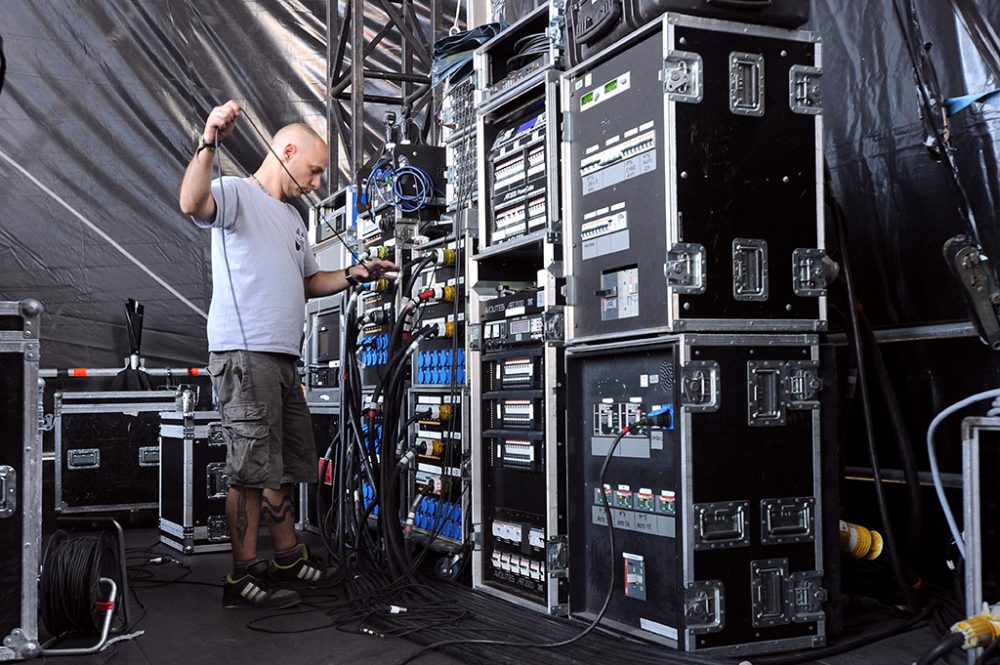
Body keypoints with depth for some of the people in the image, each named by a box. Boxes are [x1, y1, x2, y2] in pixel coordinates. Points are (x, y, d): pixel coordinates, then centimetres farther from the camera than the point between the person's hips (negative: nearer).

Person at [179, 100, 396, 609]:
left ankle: (290, 561, 24)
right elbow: (192, 203, -25)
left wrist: (353, 276, 16)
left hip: (283, 359, 9)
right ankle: (243, 577, -2)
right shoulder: (236, 193, -2)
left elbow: (308, 283, 31)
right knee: (252, 470, -9)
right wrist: (208, 144, -38)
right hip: (244, 354, -9)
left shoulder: (292, 219, 26)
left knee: (285, 468, 14)